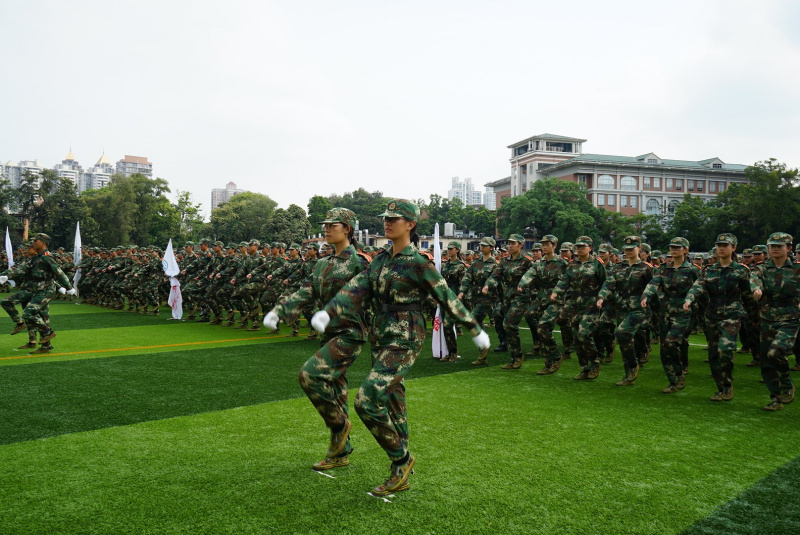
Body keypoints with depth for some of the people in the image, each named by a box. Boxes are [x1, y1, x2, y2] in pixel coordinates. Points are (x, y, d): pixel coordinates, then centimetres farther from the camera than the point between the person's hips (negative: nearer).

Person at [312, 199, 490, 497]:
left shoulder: (419, 263, -12)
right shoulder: (381, 260, 10)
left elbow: (447, 299, -6)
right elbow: (356, 290, 0)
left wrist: (476, 330, 2)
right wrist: (327, 312, -15)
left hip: (404, 340, -8)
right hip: (381, 338, 8)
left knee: (367, 400, -16)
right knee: (392, 405, 13)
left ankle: (402, 458, 5)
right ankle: (401, 476, 25)